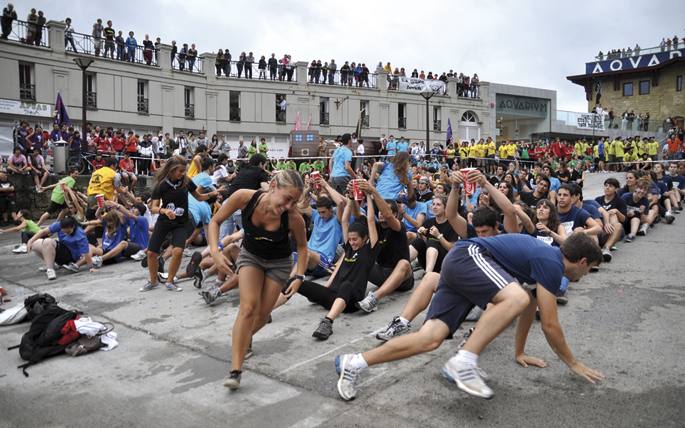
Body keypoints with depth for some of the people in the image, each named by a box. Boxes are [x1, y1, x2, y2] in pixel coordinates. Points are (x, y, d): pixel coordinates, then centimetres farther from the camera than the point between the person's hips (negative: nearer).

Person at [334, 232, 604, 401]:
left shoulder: (546, 257, 20)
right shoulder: (551, 264, -8)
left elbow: (529, 309, 30)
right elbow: (550, 325, -4)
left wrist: (520, 353, 37)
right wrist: (573, 363, 11)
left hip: (459, 263, 9)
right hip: (469, 256, -9)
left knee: (430, 339, -7)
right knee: (516, 298, -29)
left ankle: (353, 363, -8)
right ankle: (463, 362, -28)